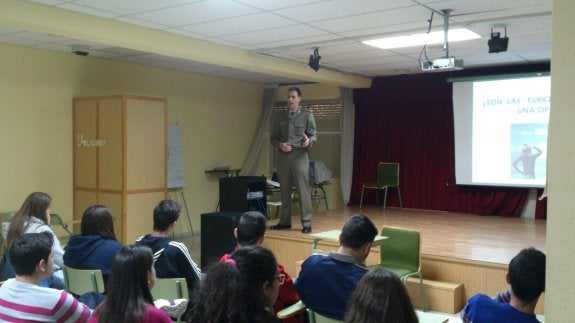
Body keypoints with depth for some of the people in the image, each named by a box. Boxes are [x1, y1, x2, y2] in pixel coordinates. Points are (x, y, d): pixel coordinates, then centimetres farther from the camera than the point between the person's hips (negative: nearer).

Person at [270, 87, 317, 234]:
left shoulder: (307, 115, 5)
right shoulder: (280, 117, 13)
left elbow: (313, 135, 1)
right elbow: (274, 137, 14)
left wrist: (309, 141, -22)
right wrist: (280, 145, -7)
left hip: (299, 155, -4)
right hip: (283, 156, 4)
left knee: (303, 190, -6)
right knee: (285, 191, 9)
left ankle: (306, 223, -1)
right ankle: (285, 221, 19)